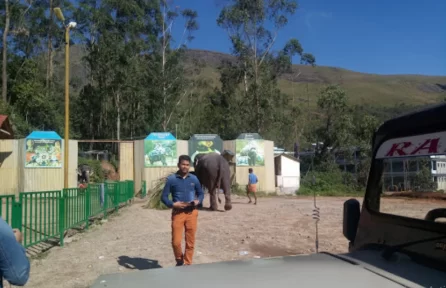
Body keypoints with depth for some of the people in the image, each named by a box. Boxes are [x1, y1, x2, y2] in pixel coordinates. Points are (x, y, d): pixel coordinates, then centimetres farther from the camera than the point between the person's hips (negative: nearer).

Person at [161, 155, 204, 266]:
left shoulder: (194, 178, 5)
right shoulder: (171, 179, -3)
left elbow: (201, 193, 16)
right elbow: (164, 197, 0)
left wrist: (198, 201, -6)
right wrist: (173, 204, -18)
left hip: (192, 213, 2)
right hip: (177, 213, -2)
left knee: (190, 242, 6)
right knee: (176, 242, -4)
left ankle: (187, 264, 23)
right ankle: (179, 261, 24)